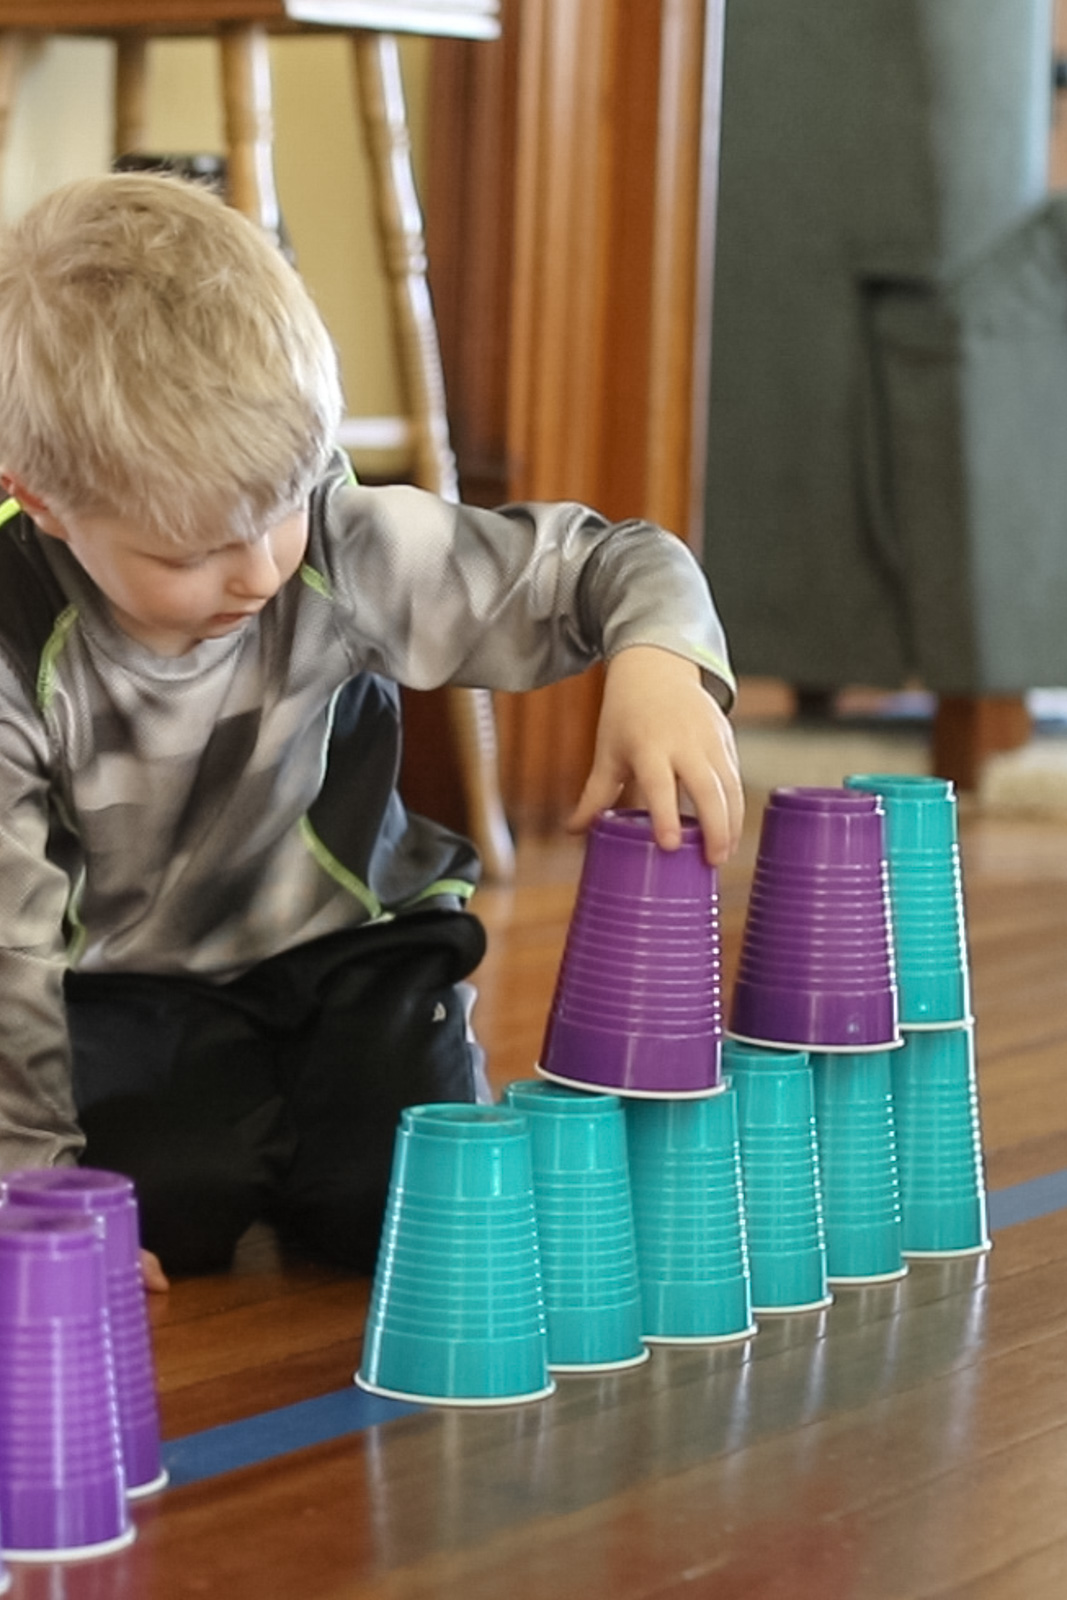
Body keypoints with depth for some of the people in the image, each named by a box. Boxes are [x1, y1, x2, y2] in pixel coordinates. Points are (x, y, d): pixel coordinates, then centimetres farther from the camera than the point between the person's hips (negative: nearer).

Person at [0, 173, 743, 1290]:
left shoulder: (349, 546, -23)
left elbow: (611, 566, -16)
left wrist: (659, 658, -40)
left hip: (349, 945, 1)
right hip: (132, 981, -1)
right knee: (160, 1217, -24)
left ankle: (292, 1166, 19)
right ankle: (232, 1148, 14)